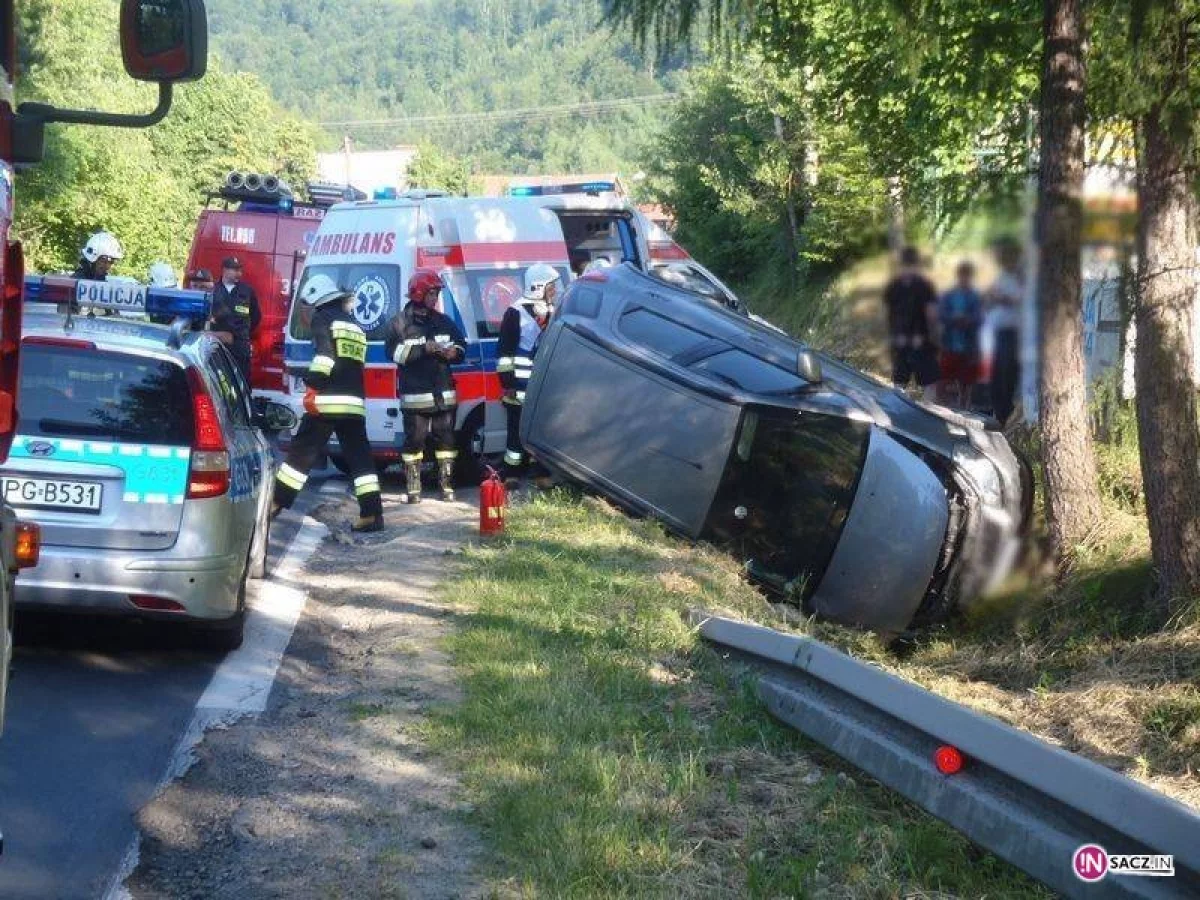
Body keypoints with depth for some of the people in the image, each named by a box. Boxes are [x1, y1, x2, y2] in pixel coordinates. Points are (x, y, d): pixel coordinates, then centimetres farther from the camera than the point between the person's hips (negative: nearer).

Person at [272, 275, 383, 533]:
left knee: (302, 452, 1)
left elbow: (325, 355, -15)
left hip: (328, 400, -6)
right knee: (360, 456, 3)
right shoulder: (355, 326, 23)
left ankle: (276, 503, 5)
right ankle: (372, 514, -4)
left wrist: (312, 384, -14)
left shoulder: (323, 318, 0)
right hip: (355, 402, 6)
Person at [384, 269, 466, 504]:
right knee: (414, 440, -2)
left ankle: (446, 485, 15)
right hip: (415, 395, -4)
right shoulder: (399, 323, -1)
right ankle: (413, 489, 4)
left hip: (443, 394, 4)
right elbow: (394, 352, -12)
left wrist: (454, 352, -5)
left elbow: (462, 345, 19)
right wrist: (424, 348, -20)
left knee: (446, 439, 7)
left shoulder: (444, 321, 14)